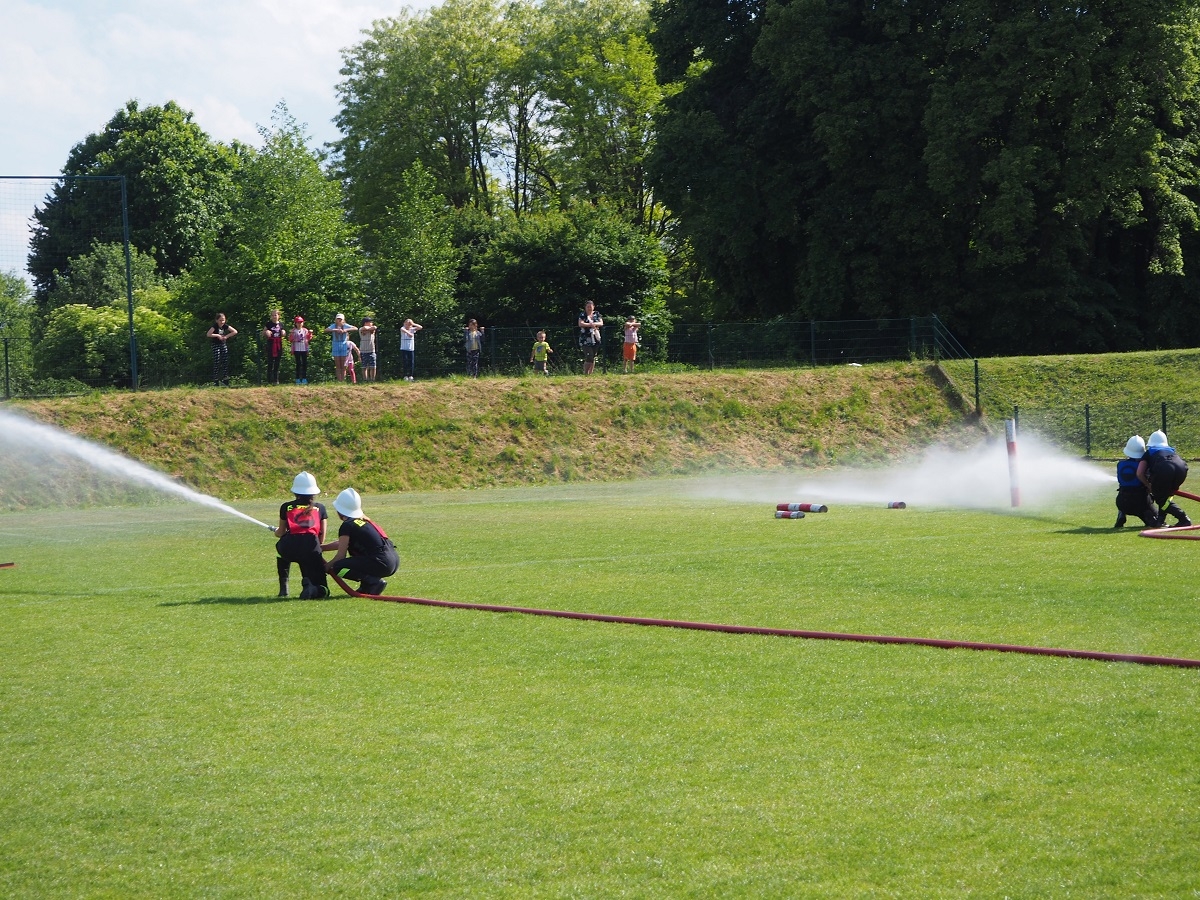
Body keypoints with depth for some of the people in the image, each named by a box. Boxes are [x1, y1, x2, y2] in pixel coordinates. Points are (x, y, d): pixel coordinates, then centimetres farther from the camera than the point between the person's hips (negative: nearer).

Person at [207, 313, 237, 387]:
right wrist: (217, 335, -21)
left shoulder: (225, 326, -2)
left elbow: (235, 331, -2)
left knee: (225, 362, 1)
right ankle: (216, 380, -5)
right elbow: (208, 334, -26)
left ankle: (224, 378, 7)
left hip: (224, 345, 5)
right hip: (216, 345, -5)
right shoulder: (215, 326, -14)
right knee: (217, 363, -7)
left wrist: (226, 336, -10)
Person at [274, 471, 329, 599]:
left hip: (290, 548, 1)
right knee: (322, 591, 13)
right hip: (311, 549, -1)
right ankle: (311, 588, -25)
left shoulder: (286, 507, 20)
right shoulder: (320, 508, 22)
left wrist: (276, 532, 53)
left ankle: (283, 587, 30)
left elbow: (281, 533, 29)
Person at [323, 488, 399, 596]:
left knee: (338, 568, -6)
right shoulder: (364, 520, 21)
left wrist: (326, 567, 13)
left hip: (382, 565, -9)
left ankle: (374, 582, -11)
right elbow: (343, 544, 34)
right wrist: (321, 548, 38)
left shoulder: (347, 526, -4)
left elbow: (340, 555, -3)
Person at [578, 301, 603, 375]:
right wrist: (590, 324, -18)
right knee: (589, 357, -14)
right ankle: (585, 373, -8)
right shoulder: (582, 315, 1)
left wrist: (594, 324, -17)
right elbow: (580, 324, -12)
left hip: (595, 339, 4)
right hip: (585, 340, -4)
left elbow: (601, 323, 1)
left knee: (593, 358, 7)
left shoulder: (597, 314, 11)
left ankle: (591, 373, 15)